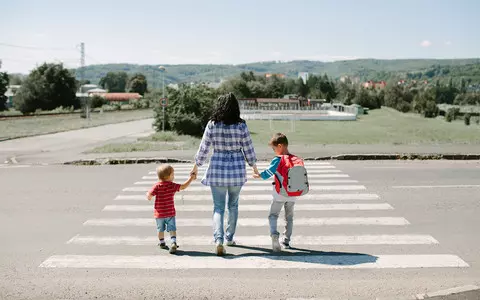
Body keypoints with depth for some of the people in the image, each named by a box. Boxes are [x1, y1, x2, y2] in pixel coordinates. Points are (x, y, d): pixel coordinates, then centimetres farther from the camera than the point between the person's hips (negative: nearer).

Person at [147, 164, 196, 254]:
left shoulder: (157, 186, -11)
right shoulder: (172, 186, -10)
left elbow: (149, 195, -17)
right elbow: (183, 186, -3)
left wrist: (149, 197, 7)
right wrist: (191, 178, 7)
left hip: (159, 213, 1)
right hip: (170, 213, -1)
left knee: (160, 229, 18)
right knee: (172, 229, 3)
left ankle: (162, 243, 33)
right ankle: (173, 242, -15)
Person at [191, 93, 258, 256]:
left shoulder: (212, 125, -8)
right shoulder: (241, 126, -8)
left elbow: (204, 148, -2)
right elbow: (248, 149, 0)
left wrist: (196, 166, 13)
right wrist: (254, 166, 16)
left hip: (217, 169, -1)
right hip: (237, 169, 1)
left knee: (218, 207, 5)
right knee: (233, 205, 19)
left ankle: (218, 240, -12)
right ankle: (229, 238, 30)